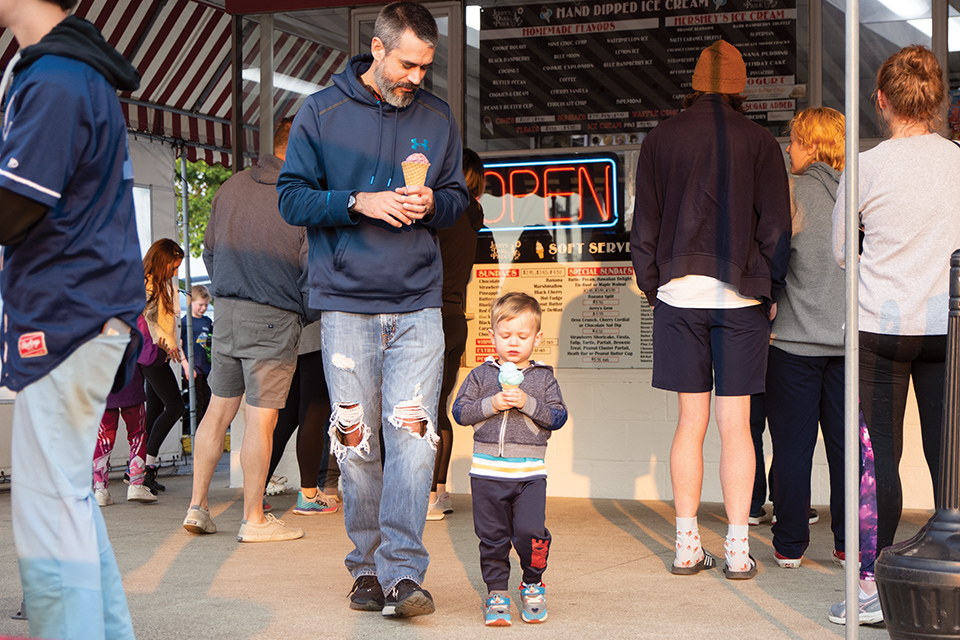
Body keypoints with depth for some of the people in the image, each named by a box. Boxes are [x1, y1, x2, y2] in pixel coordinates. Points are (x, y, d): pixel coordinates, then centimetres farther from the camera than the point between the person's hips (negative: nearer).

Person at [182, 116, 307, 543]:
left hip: (227, 311, 6)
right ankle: (254, 519, 7)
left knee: (219, 409, 13)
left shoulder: (232, 187, 8)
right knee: (261, 418, 0)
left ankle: (197, 506, 16)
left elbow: (209, 251, 15)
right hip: (274, 318, -6)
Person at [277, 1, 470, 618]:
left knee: (412, 435, -10)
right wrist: (359, 202, -14)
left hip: (419, 303, 1)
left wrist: (434, 202, -5)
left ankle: (402, 573, -10)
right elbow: (292, 198, 1)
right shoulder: (321, 112, 3)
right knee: (357, 442, 2)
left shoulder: (437, 116, 11)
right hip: (347, 301, -1)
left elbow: (458, 196, 18)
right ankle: (368, 567, 14)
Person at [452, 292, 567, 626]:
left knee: (531, 533, -11)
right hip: (487, 472, 1)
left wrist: (527, 403, -15)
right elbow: (460, 411, 0)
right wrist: (491, 404, -14)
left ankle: (533, 585, 12)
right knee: (492, 537, 5)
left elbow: (558, 416, -2)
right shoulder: (481, 375, 6)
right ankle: (496, 592, 19)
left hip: (530, 473, -1)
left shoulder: (543, 377, 6)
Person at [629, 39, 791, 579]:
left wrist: (653, 288, 14)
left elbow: (644, 226, 7)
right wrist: (772, 292, 8)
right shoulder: (758, 140, -1)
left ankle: (687, 545, 9)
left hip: (679, 292, 2)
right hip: (741, 294, -2)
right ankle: (738, 549, 3)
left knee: (691, 422, 7)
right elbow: (777, 225, -1)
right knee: (735, 423, 1)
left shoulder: (660, 139, 5)